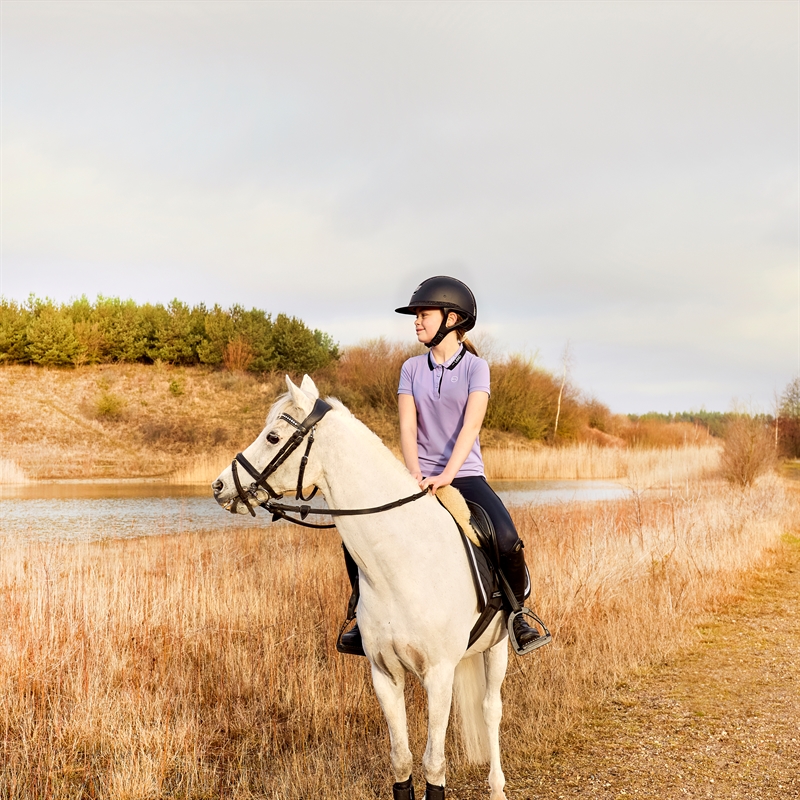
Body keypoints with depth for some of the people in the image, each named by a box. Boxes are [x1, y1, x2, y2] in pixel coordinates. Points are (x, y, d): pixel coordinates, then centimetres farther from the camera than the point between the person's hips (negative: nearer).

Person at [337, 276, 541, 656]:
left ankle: (517, 613, 1)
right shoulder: (412, 368, 7)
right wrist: (415, 474, -21)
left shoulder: (476, 367, -2)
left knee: (507, 542, -28)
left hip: (465, 475, -3)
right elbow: (407, 427, -3)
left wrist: (446, 475, -29)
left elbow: (470, 426, -15)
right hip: (420, 478, 3)